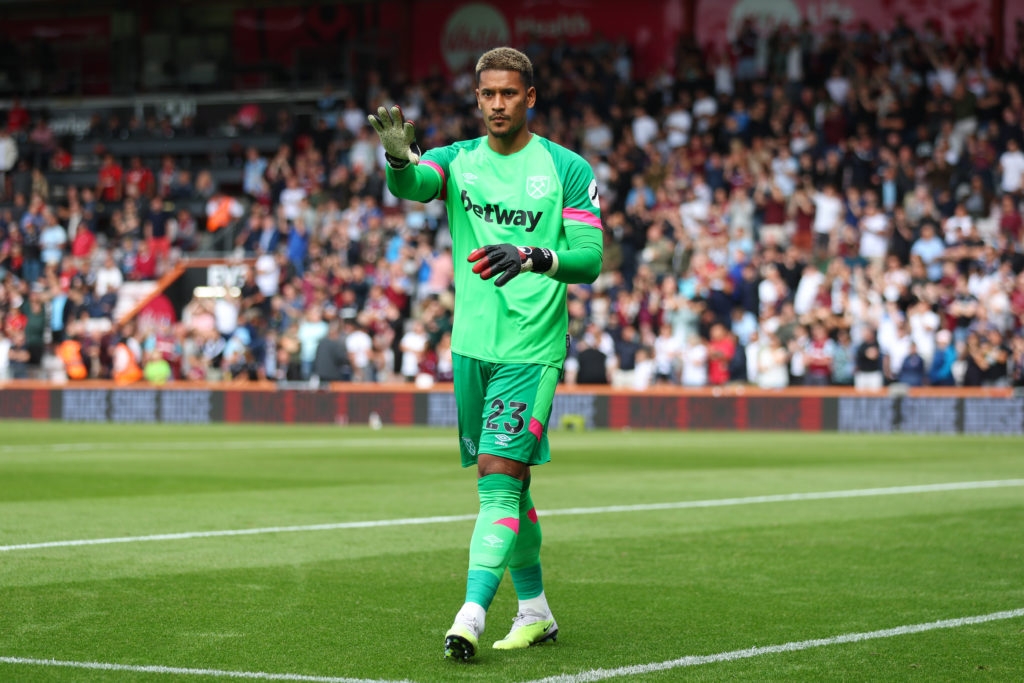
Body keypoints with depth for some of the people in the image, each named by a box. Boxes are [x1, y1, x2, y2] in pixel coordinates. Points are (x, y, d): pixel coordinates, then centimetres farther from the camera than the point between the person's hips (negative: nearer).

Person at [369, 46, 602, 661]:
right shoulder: (459, 160, 7)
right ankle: (535, 611, 26)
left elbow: (589, 259, -8)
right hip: (471, 345, 4)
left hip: (532, 349, -4)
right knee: (507, 486, 13)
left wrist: (533, 256, -28)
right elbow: (410, 185, -15)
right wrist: (399, 156, -39)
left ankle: (471, 616, -20)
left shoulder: (569, 170, -2)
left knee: (500, 478, -15)